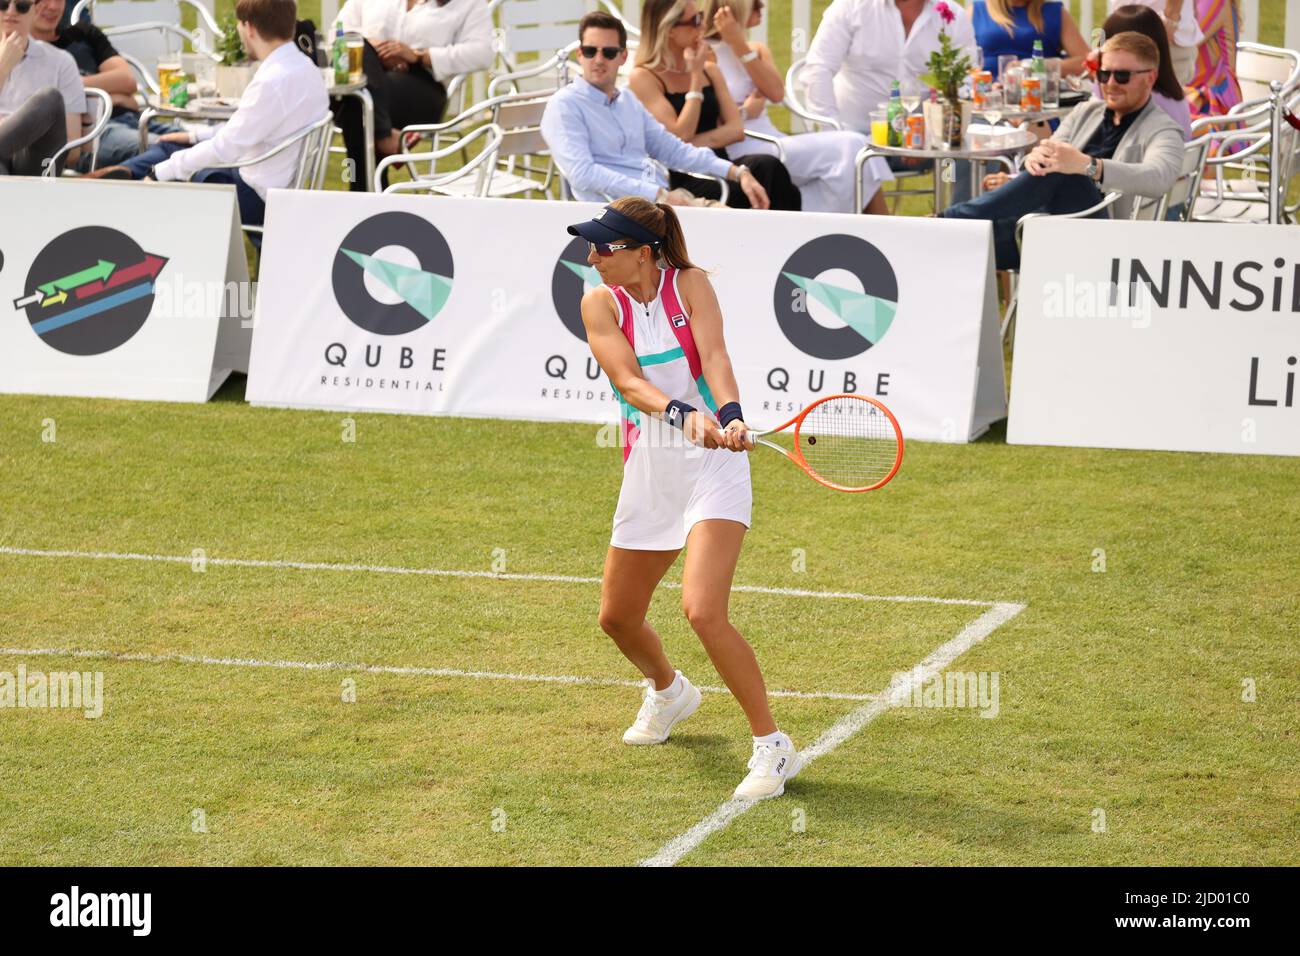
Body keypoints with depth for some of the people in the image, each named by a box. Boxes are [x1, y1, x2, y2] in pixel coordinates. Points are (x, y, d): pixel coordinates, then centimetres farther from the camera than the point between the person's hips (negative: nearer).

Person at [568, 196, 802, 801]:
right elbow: (629, 382, -16)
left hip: (712, 464, -5)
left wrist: (730, 416, -41)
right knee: (617, 617, 15)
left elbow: (714, 356, -21)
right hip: (648, 472, 5)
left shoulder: (689, 285, -6)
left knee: (702, 610, -22)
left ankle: (772, 746, -12)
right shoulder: (601, 304, -1)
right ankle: (667, 692, 49)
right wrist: (685, 414, -35)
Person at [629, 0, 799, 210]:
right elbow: (679, 137, -9)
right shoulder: (643, 78, 0)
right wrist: (696, 76, -5)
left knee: (767, 167, -30)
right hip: (682, 181, -6)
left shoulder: (710, 70, 19)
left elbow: (736, 129, 9)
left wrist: (695, 143, -9)